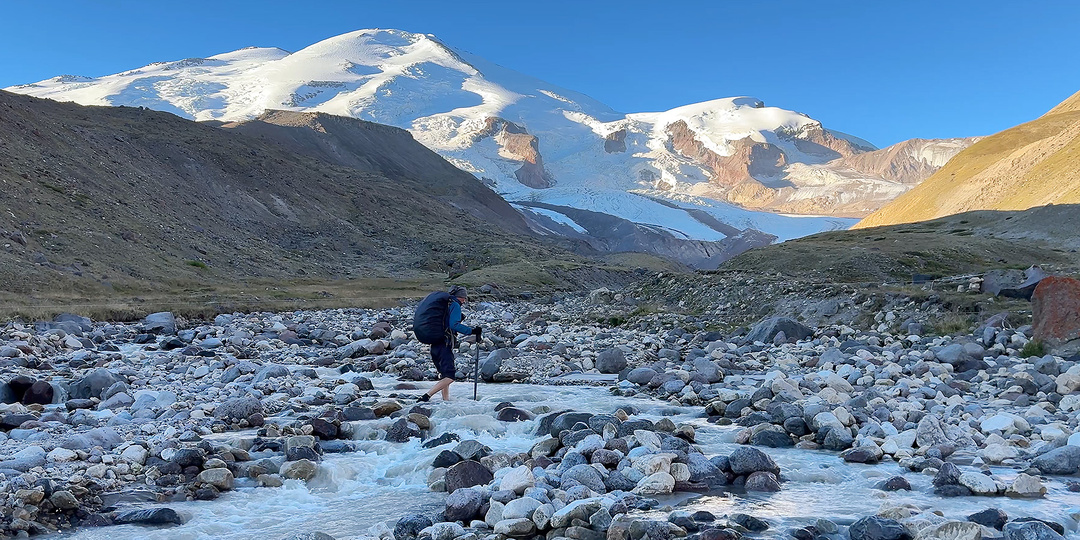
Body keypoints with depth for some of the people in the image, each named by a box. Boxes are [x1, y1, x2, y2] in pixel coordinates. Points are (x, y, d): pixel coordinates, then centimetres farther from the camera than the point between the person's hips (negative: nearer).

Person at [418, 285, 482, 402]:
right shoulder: (455, 305, -5)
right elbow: (454, 325, -19)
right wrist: (472, 331, -16)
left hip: (434, 345, 9)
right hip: (445, 346, -9)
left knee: (444, 375, 17)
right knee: (449, 377, -10)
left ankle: (446, 399, 15)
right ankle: (426, 396, -21)